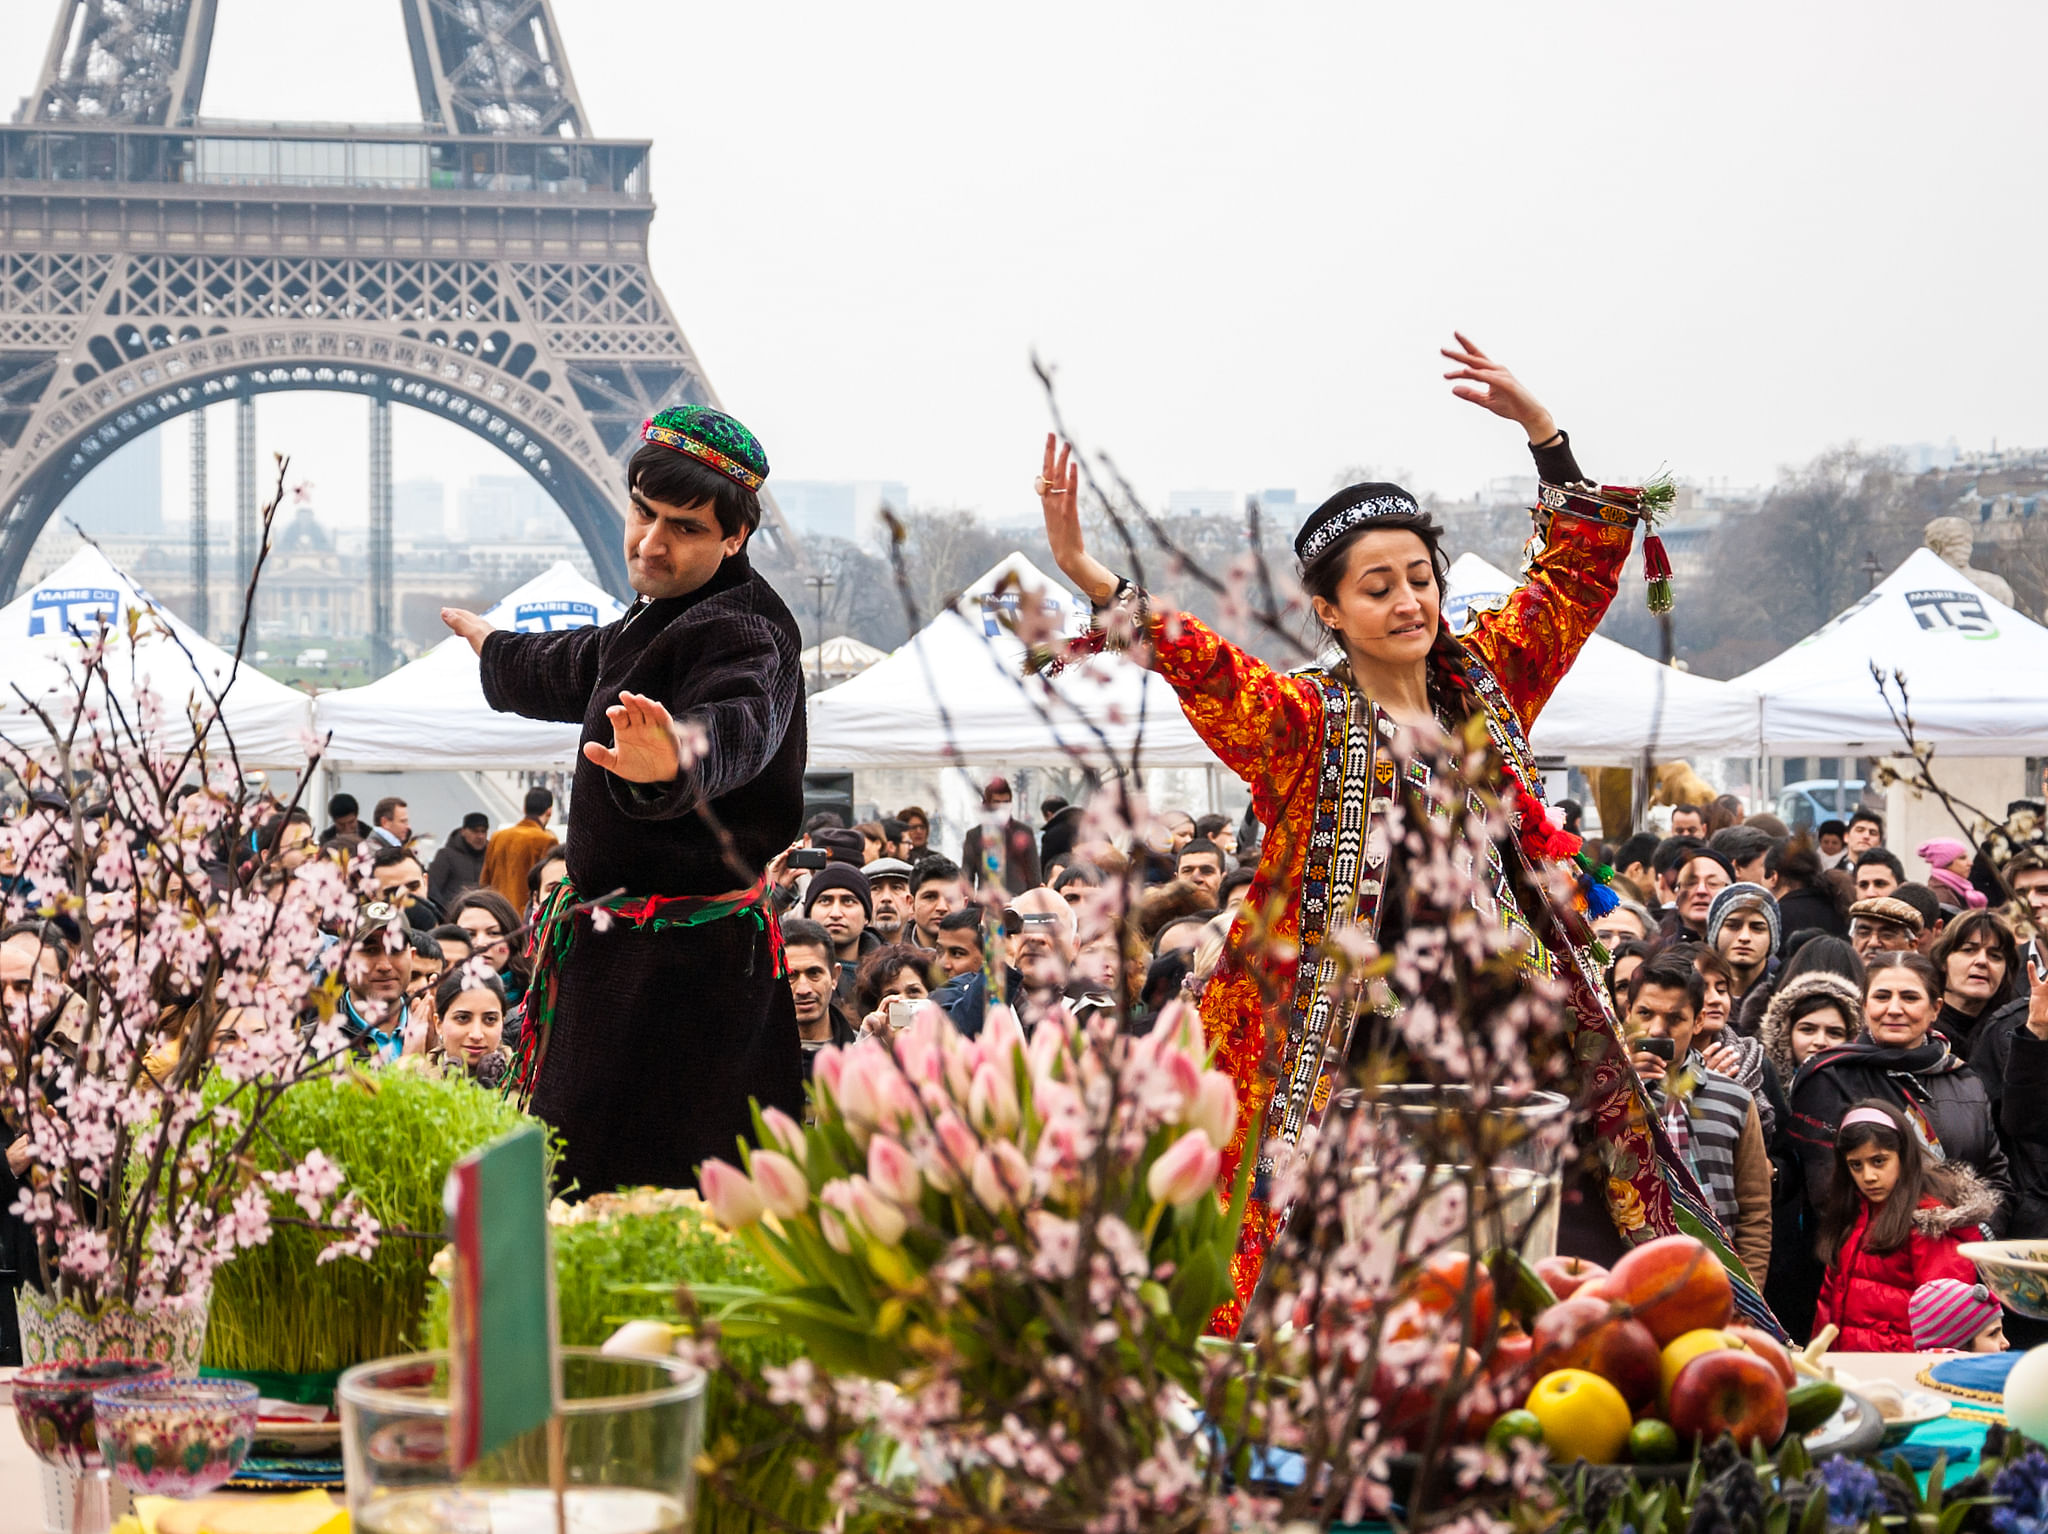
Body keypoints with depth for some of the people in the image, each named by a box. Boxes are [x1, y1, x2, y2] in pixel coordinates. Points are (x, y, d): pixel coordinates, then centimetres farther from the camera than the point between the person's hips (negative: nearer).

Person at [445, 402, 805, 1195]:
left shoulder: (740, 634, -18)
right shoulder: (663, 617, 15)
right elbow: (582, 667, 40)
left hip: (684, 970, -10)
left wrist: (679, 755, -68)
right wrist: (492, 645, 59)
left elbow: (736, 724, -43)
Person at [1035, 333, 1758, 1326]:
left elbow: (1581, 571, 16)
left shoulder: (1485, 682, 10)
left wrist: (1541, 430, 6)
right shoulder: (1305, 723, -2)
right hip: (1358, 1052, -4)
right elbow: (1203, 668, -17)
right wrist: (1087, 576, -32)